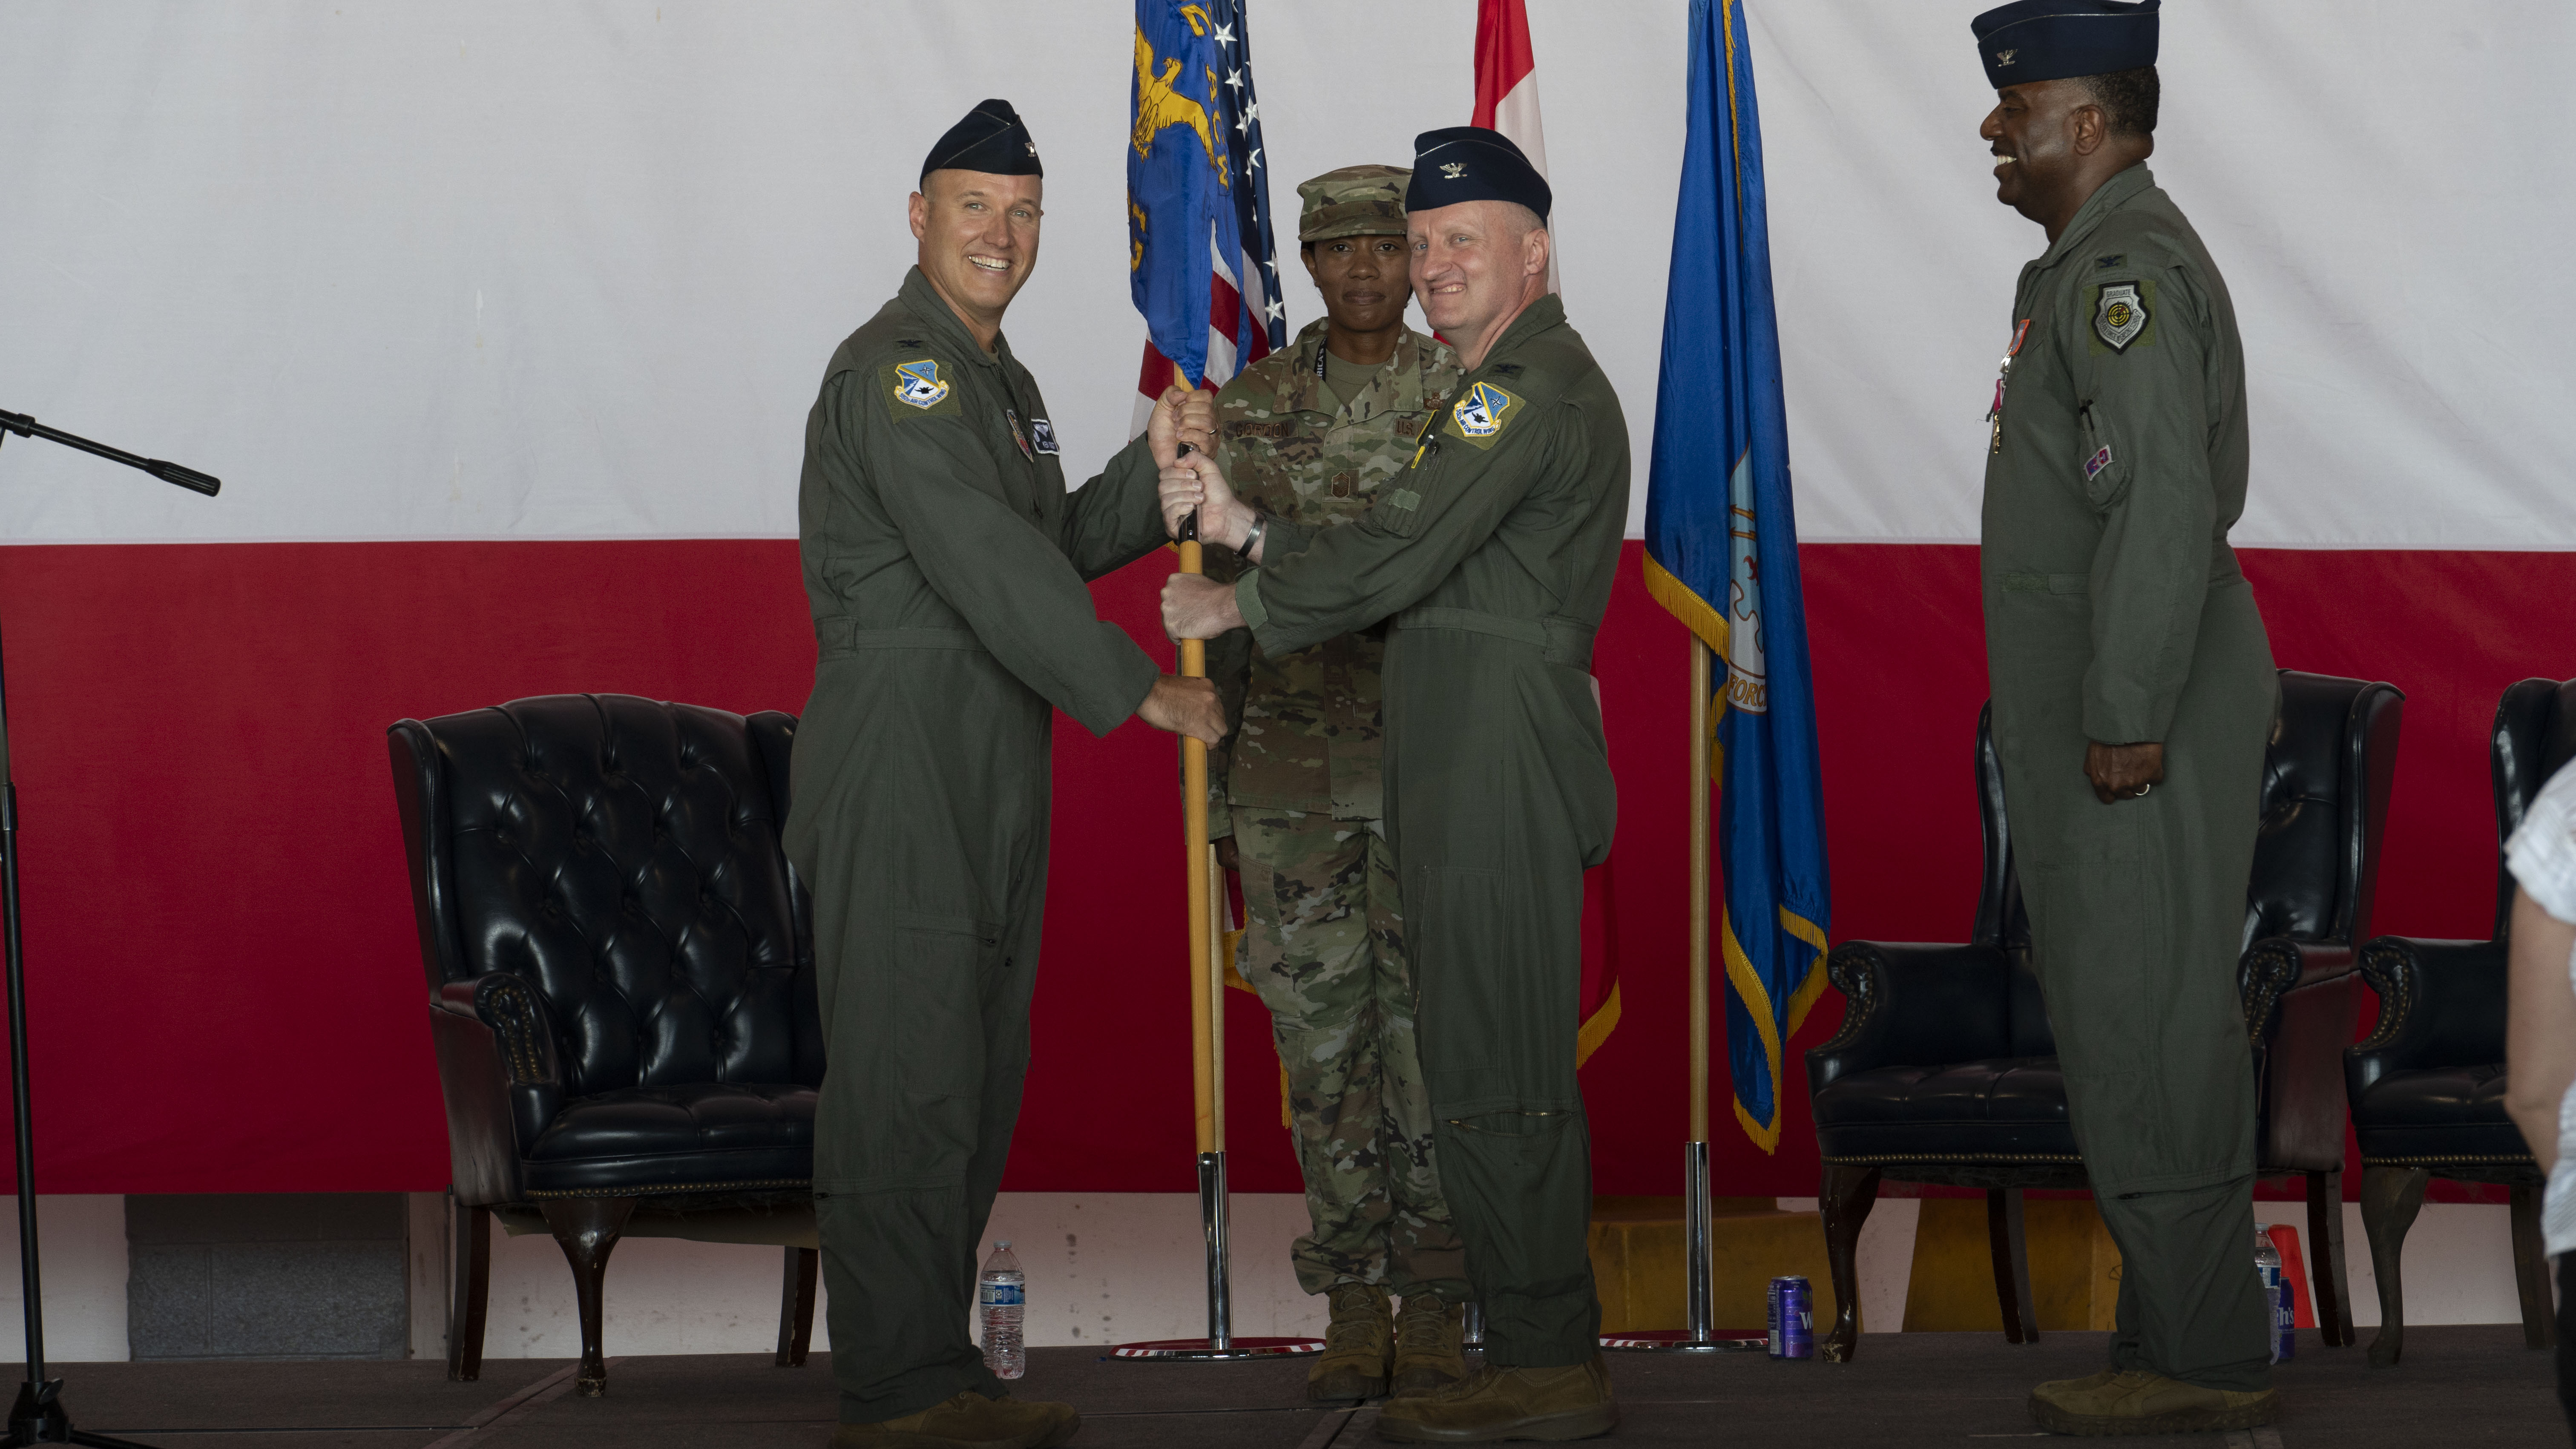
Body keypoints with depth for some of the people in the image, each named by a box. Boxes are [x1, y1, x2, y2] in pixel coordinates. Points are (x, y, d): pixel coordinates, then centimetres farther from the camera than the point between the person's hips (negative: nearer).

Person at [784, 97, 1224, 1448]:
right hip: (899, 753, -10)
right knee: (909, 1070, -9)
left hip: (986, 768, 10)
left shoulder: (997, 379, 21)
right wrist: (1140, 689, -16)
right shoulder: (896, 370, -12)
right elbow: (985, 562, -19)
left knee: (975, 1074, 12)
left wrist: (1153, 466, 6)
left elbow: (1051, 547, 20)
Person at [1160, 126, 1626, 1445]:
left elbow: (1394, 558, -17)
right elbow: (1412, 557, 17)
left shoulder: (1532, 388, -12)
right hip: (1471, 761, 11)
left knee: (1491, 1074, -9)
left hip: (1502, 763, -11)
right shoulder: (1502, 388, 22)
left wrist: (1237, 606, -3)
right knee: (1510, 1068, 12)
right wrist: (1247, 532, 5)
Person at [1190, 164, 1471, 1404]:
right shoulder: (1251, 409, 7)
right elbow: (1226, 601, 10)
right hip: (1295, 773, 2)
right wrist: (1217, 781, 7)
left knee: (1433, 1030, -1)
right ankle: (1352, 1312, 11)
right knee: (1322, 1033, 3)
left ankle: (1433, 1314, 6)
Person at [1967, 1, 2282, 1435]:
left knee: (2148, 1036, -7)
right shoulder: (2096, 264, 18)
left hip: (2135, 734, -11)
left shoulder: (2128, 264, -16)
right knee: (2152, 1035, 12)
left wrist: (2129, 716, -25)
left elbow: (2162, 495, -25)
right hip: (2103, 727, 11)